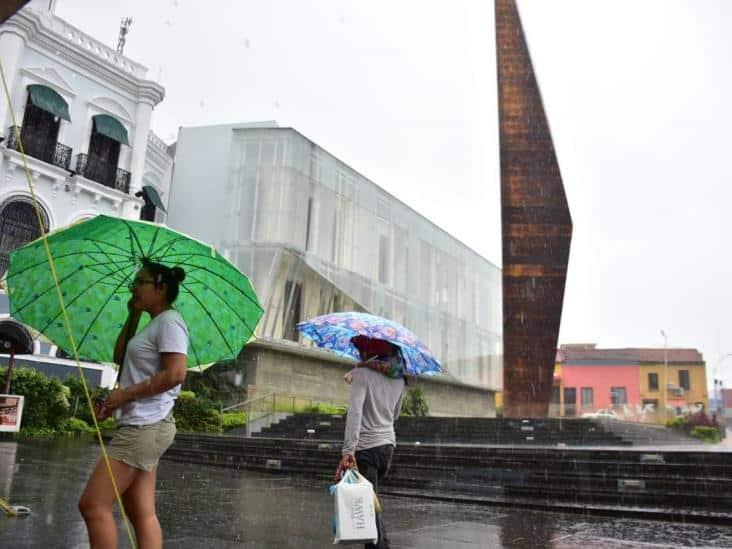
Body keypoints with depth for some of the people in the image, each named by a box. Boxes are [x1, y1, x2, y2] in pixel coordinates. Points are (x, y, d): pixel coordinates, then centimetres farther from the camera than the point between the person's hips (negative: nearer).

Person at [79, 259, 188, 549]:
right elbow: (120, 357, 24)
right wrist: (133, 315, 18)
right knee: (142, 514, 8)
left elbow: (175, 374, -21)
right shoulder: (154, 325, 20)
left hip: (146, 426, -10)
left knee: (93, 505, -7)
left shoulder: (169, 321, -10)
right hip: (142, 427, 10)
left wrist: (125, 394, -16)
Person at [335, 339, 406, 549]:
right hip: (388, 445, 7)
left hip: (366, 447, -7)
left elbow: (355, 412, -22)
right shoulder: (399, 378, 9)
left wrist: (348, 450, -26)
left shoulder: (363, 373, -10)